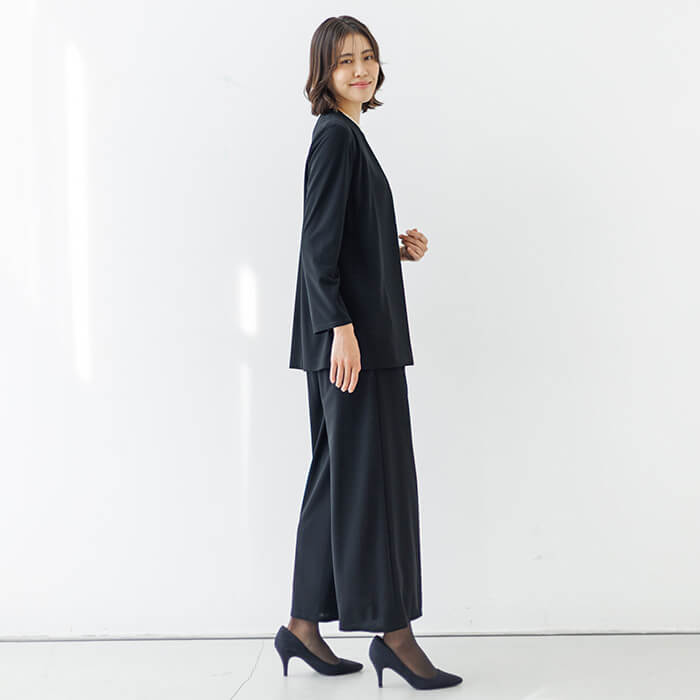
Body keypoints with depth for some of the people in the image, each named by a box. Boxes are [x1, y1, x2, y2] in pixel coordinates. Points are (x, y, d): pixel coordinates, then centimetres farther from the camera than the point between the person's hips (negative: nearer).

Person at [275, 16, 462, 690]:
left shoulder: (346, 137, 20)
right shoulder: (335, 136, -9)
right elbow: (319, 243, -17)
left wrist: (399, 249, 9)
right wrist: (342, 326, -22)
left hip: (355, 330, 10)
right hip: (349, 332, -10)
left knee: (339, 476, 11)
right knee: (377, 475, -6)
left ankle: (304, 625, 18)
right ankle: (393, 633, 3)